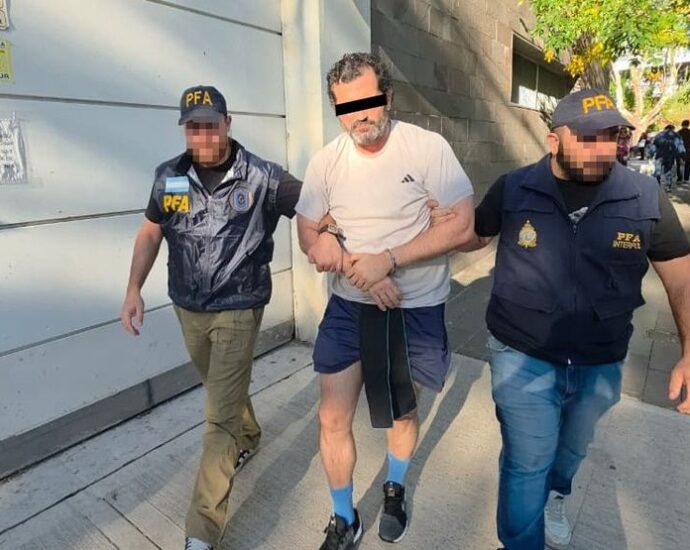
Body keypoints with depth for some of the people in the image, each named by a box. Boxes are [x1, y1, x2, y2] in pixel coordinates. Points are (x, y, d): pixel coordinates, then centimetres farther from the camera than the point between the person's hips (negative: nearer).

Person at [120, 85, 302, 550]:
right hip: (187, 308, 5)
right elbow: (151, 232, 10)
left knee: (220, 416, -3)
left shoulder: (262, 176, -13)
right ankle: (248, 438, 54)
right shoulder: (169, 176, 0)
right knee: (224, 389, 25)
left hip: (238, 310, -5)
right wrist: (134, 289, 2)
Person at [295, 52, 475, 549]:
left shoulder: (428, 147, -13)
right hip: (349, 306, 2)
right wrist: (358, 269, -16)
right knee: (332, 419, 4)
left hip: (417, 307, -1)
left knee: (404, 411, 19)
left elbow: (462, 226, -16)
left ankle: (395, 490, 51)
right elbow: (308, 235, 1)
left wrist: (387, 259, -23)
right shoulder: (326, 162, -5)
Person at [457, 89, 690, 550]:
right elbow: (473, 236, 4)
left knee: (572, 449, 30)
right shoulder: (514, 190, -12)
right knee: (527, 465, 9)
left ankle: (555, 499, 64)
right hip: (523, 359, -3)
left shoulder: (645, 198, -10)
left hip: (602, 366, 3)